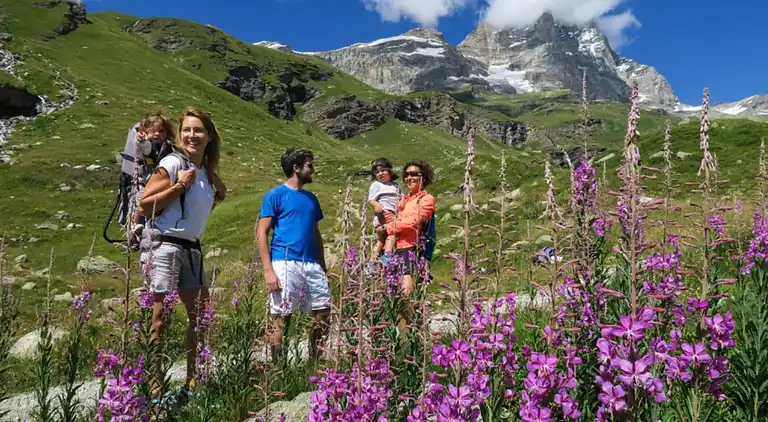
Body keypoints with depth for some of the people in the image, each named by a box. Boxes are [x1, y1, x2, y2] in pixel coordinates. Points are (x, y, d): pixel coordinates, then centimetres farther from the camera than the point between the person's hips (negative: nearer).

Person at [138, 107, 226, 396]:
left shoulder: (206, 171, 12)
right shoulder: (172, 163, -8)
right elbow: (145, 206, -11)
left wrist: (217, 188, 9)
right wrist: (179, 186, -17)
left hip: (191, 249, 8)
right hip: (163, 245, -8)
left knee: (201, 314, 9)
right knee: (161, 316, -7)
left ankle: (193, 380, 21)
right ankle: (154, 384, 2)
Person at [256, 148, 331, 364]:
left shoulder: (311, 198, 18)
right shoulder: (275, 195, 0)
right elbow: (261, 233, -5)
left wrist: (323, 267, 16)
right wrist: (268, 270, -13)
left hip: (312, 264, 6)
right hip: (285, 264, -6)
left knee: (324, 312, 7)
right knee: (280, 317, -3)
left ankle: (315, 361, 21)